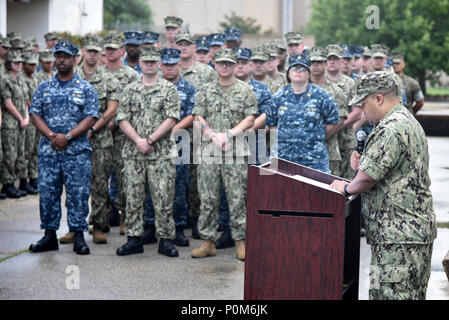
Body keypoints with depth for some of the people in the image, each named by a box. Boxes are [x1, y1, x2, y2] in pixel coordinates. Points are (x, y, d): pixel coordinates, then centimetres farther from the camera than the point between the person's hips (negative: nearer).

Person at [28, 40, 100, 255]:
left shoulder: (85, 89, 3)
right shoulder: (44, 88, 11)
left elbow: (91, 118, -5)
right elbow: (35, 114, 5)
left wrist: (67, 137, -15)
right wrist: (52, 136, -11)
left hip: (77, 151, -2)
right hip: (48, 151, 3)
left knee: (78, 194, -2)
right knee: (47, 193, 5)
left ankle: (78, 236, 5)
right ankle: (50, 235, 14)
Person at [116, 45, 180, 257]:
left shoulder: (169, 89, 4)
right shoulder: (130, 90, 12)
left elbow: (171, 120, -6)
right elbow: (122, 120, 5)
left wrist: (150, 140, -13)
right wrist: (138, 141, -10)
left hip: (161, 154, -3)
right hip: (133, 153, 3)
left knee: (163, 198, -2)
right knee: (133, 197, 4)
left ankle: (165, 240, 7)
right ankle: (134, 238, 13)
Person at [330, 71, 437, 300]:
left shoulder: (390, 129, -17)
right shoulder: (410, 122, 18)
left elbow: (367, 178, -19)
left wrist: (347, 188, 2)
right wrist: (363, 165, 12)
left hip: (398, 234, -11)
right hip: (419, 228, 11)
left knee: (388, 293, -9)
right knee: (413, 294, 14)